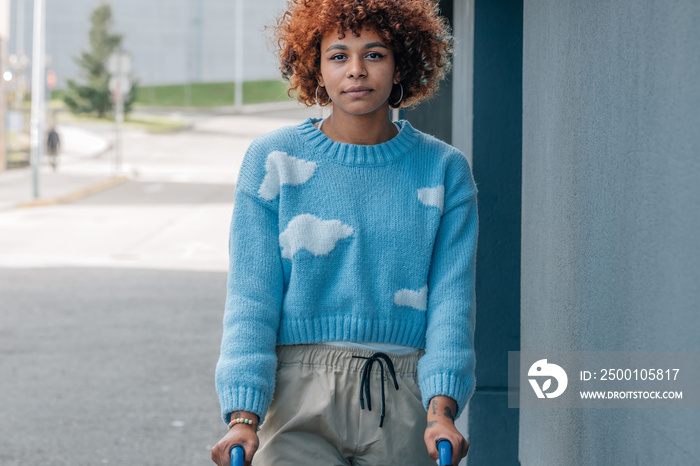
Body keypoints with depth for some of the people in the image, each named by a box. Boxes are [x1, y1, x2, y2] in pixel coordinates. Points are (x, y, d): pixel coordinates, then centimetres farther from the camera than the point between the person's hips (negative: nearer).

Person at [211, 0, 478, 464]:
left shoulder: (444, 170, 5)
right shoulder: (273, 160, 1)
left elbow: (450, 298, -2)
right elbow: (251, 298, -3)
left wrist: (441, 409, -16)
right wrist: (243, 416, -15)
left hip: (404, 398, 1)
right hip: (299, 394, -1)